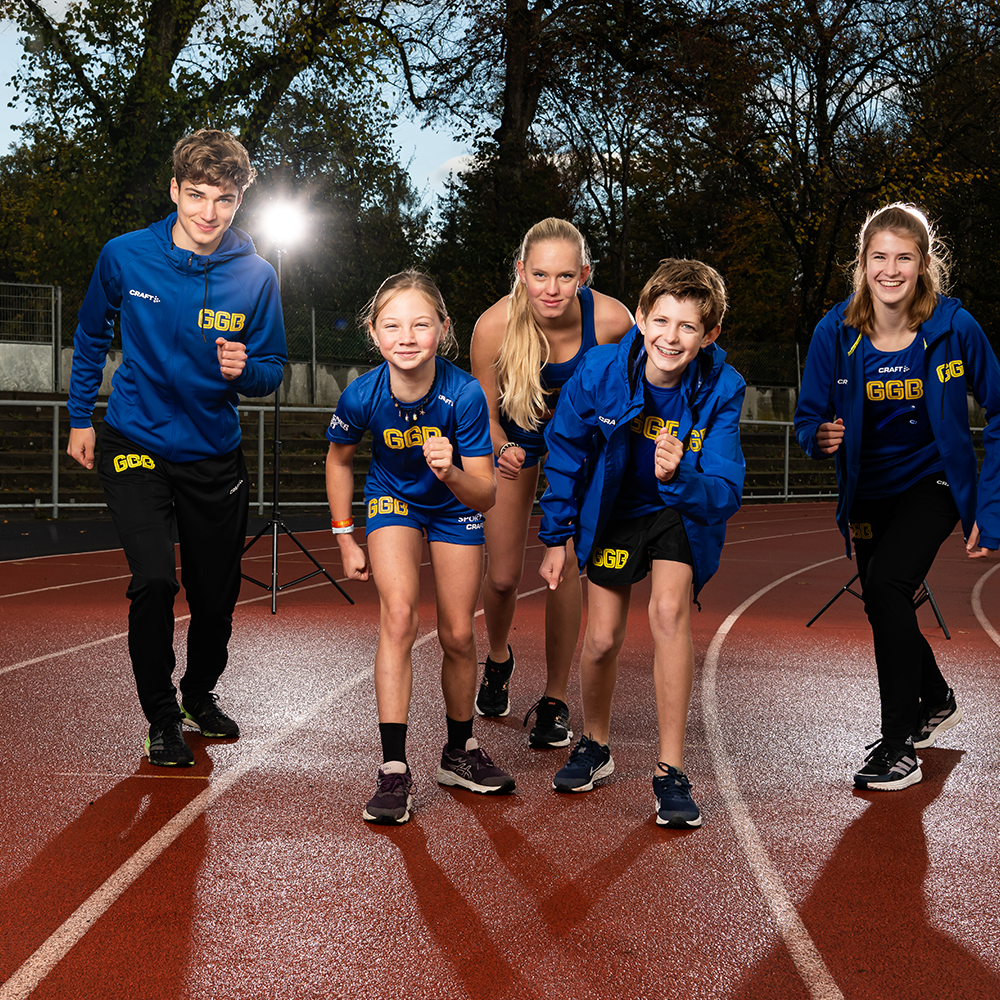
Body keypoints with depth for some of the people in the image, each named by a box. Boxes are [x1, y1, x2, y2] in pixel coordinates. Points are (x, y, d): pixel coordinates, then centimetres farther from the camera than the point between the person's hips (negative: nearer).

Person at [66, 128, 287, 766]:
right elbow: (92, 338, 8)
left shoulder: (256, 276, -9)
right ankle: (161, 716, 4)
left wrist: (245, 371, -22)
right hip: (136, 448, -2)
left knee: (216, 595, 11)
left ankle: (201, 692, 40)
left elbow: (272, 371, 1)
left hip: (215, 456, 2)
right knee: (154, 581, -17)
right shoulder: (125, 257, -9)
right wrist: (80, 418, 10)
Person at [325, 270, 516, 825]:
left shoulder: (465, 394, -32)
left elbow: (485, 497, -26)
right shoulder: (362, 395, -27)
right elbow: (339, 459, -3)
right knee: (398, 614, -21)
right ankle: (393, 770, -18)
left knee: (458, 636, 3)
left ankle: (460, 752, 28)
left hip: (455, 506, 0)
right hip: (393, 499, 0)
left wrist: (451, 473, -47)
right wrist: (345, 538, -1)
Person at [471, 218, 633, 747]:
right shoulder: (495, 325, -32)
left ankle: (555, 700, 9)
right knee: (503, 575, 3)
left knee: (565, 566, -8)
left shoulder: (611, 319, -31)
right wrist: (503, 450, -38)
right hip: (516, 433, 0)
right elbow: (486, 415, -18)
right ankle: (499, 658, 37)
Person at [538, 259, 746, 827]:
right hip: (613, 510, 1)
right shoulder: (601, 372, -25)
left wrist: (680, 476, -49)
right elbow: (565, 453, -8)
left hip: (683, 513, -1)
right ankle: (596, 747, 32)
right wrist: (557, 534, -3)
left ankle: (671, 769, -12)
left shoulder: (722, 391, -28)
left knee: (670, 610, -24)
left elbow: (726, 495, -29)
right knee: (603, 640, 2)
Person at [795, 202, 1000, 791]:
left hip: (933, 482, -4)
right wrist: (820, 437, -28)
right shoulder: (836, 332, -13)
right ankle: (937, 703, 47)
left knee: (886, 584, -25)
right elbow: (808, 416, -3)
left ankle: (900, 747, -13)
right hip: (870, 491, 4)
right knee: (885, 610, 15)